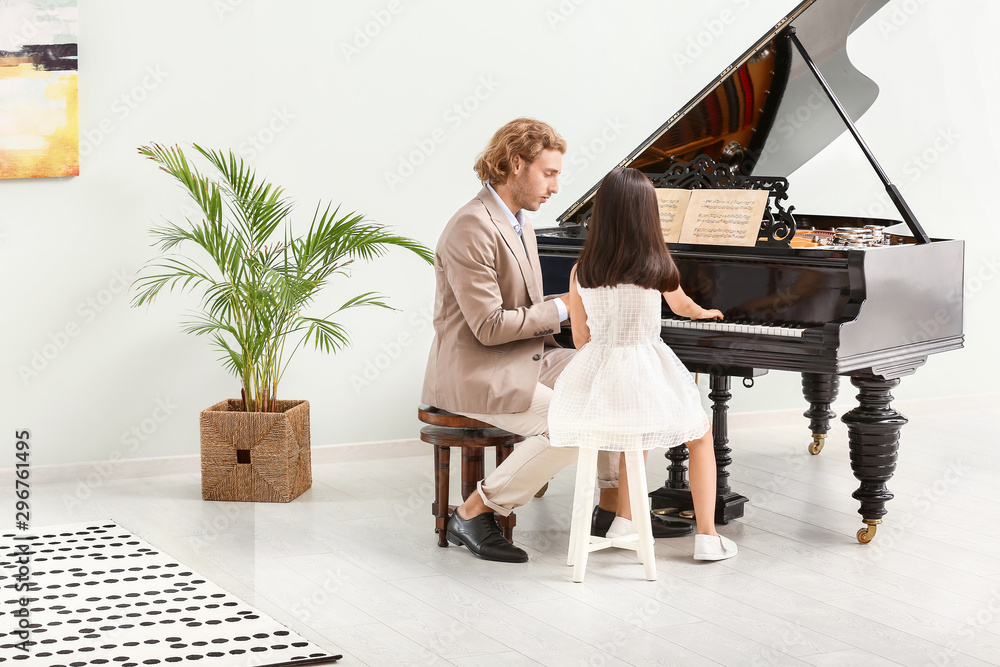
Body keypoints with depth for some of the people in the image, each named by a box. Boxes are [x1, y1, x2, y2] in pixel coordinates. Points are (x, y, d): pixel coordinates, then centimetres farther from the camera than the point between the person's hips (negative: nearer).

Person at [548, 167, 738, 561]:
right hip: (646, 377, -3)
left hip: (597, 380, 3)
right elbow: (681, 306, 16)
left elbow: (581, 338, 8)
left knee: (640, 429, 34)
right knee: (702, 435, 21)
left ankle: (624, 519, 30)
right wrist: (702, 312, 40)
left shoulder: (581, 272, 0)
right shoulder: (657, 266, -6)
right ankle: (707, 536, 13)